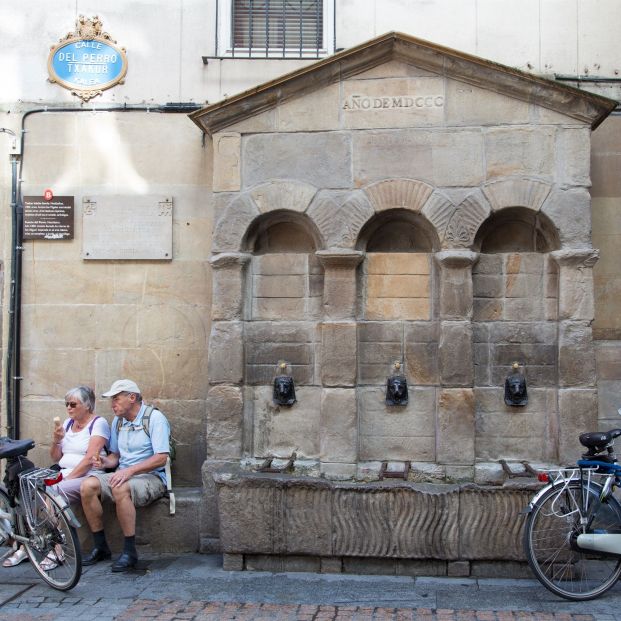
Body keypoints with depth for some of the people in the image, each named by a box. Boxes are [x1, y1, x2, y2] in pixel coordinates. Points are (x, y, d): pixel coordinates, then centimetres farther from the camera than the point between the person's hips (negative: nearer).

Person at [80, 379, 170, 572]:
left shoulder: (155, 418, -9)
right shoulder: (118, 421, 14)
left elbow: (161, 458, -18)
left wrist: (129, 471, -26)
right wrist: (106, 461, -2)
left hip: (151, 477, -7)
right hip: (124, 475, 7)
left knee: (120, 489, -37)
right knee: (88, 485, -19)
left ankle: (130, 552, -26)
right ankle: (100, 547, -9)